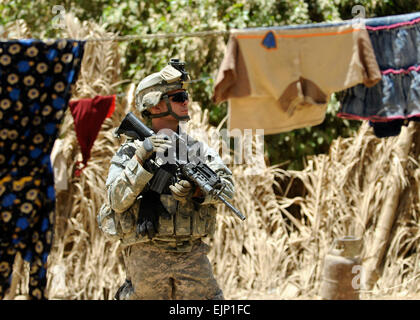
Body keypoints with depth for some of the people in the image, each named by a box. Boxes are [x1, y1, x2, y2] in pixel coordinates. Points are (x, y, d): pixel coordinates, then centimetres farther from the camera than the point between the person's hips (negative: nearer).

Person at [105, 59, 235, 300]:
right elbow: (117, 201, -7)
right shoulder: (130, 151, 4)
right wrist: (140, 160, -16)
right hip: (147, 257, -2)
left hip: (193, 255, 2)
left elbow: (227, 186, 1)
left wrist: (196, 191, -18)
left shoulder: (199, 148, 13)